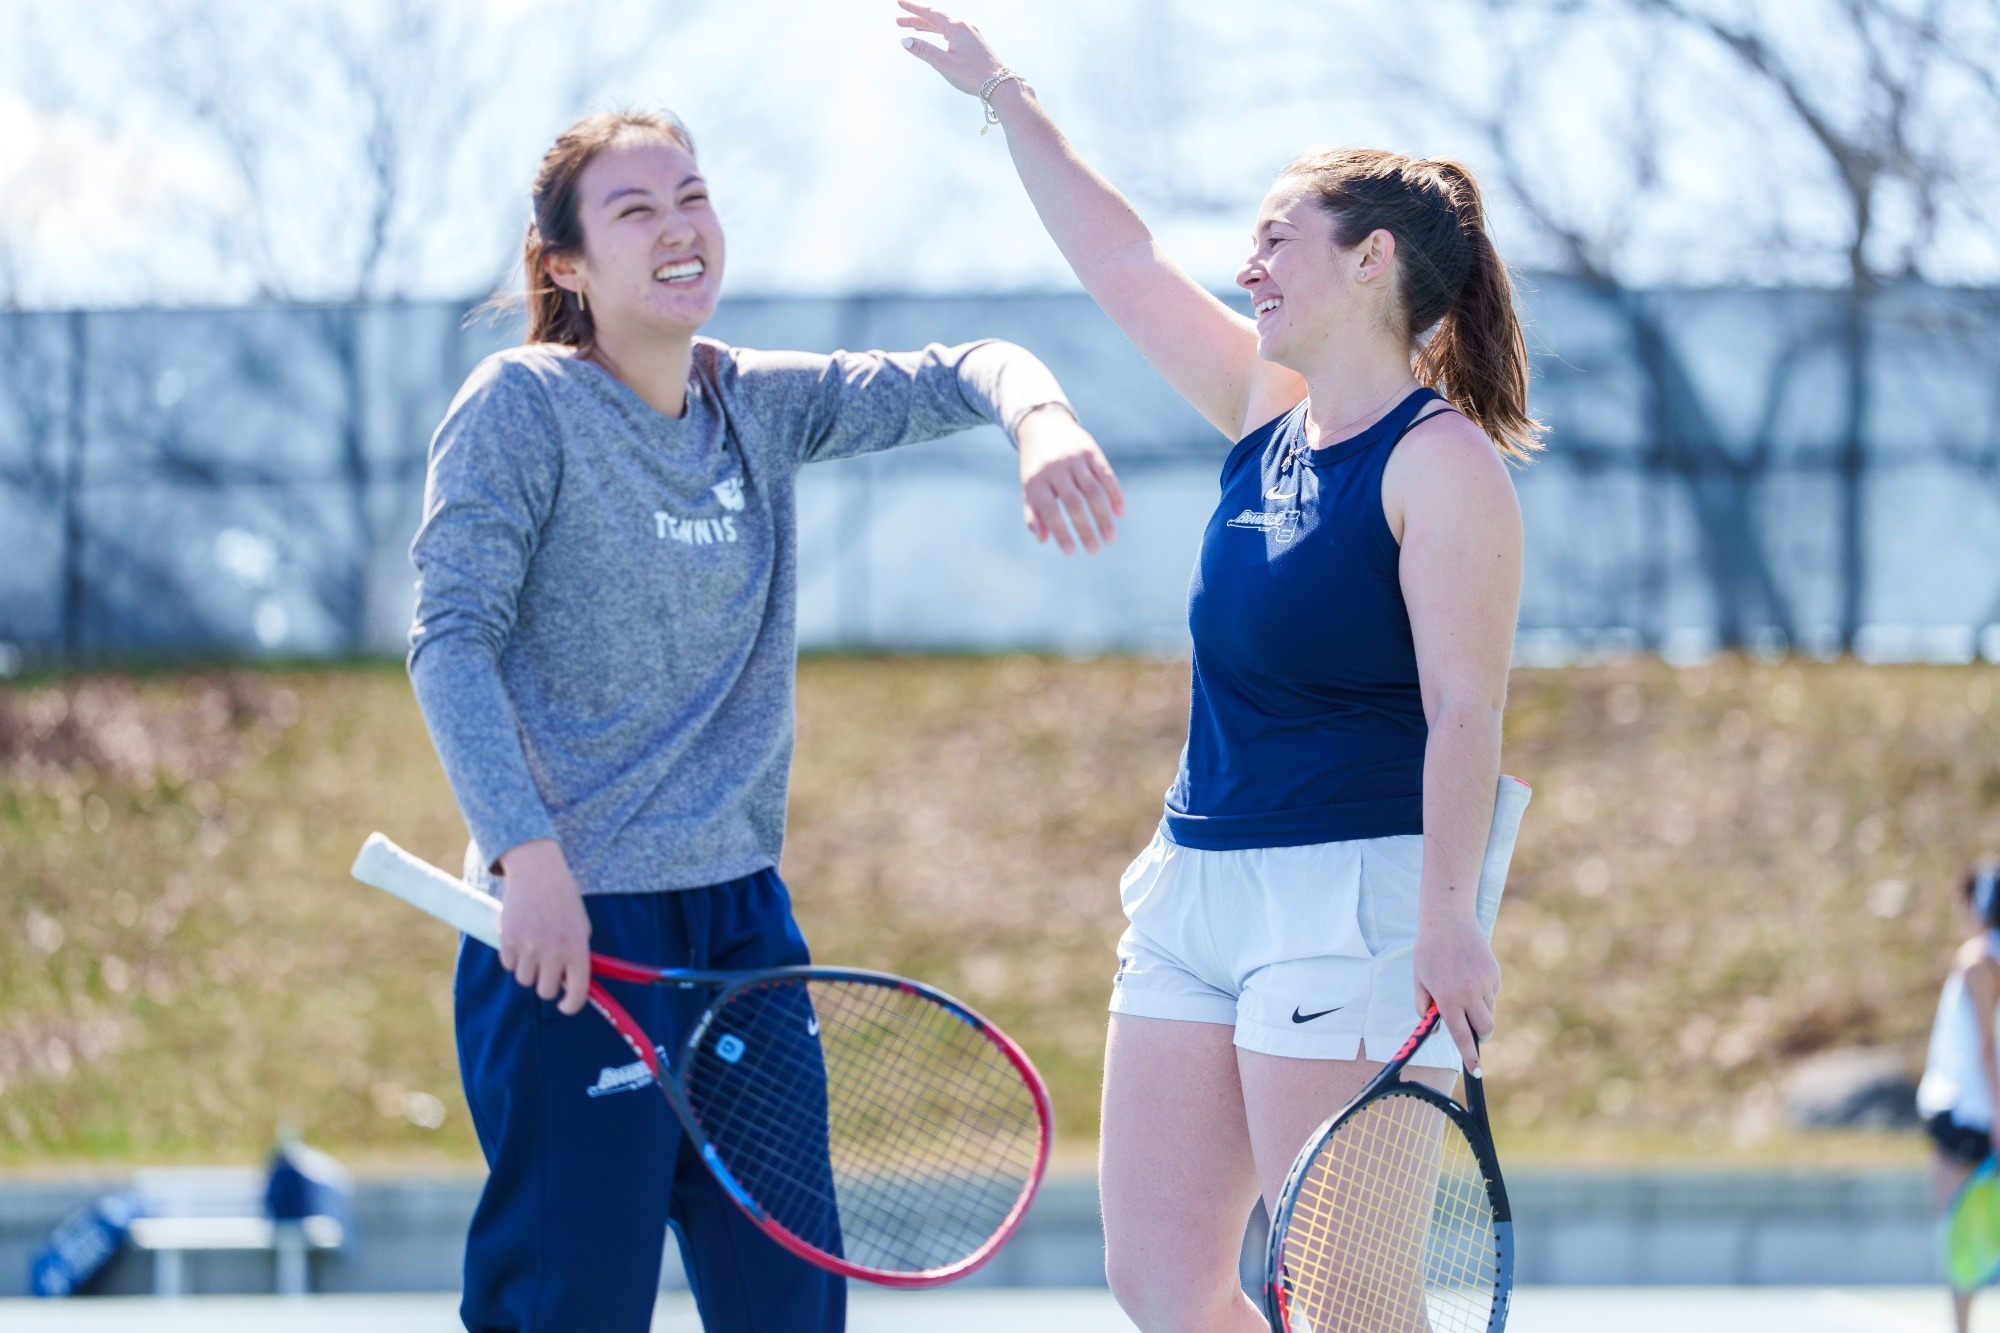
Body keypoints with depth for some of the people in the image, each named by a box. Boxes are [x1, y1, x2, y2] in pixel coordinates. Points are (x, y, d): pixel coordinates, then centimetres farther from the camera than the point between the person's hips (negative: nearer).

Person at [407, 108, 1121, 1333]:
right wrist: (529, 856, -24)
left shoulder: (759, 405, 10)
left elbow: (953, 376, 13)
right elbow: (451, 639, -14)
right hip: (578, 930, -7)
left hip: (742, 911, 7)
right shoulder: (524, 406, -8)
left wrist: (1039, 416, -11)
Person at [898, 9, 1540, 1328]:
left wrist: (1448, 916, -27)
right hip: (1196, 896, 9)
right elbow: (1125, 264, 25)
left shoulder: (1443, 461, -11)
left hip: (1352, 904, -9)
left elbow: (1464, 709, -18)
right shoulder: (1270, 412, 13)